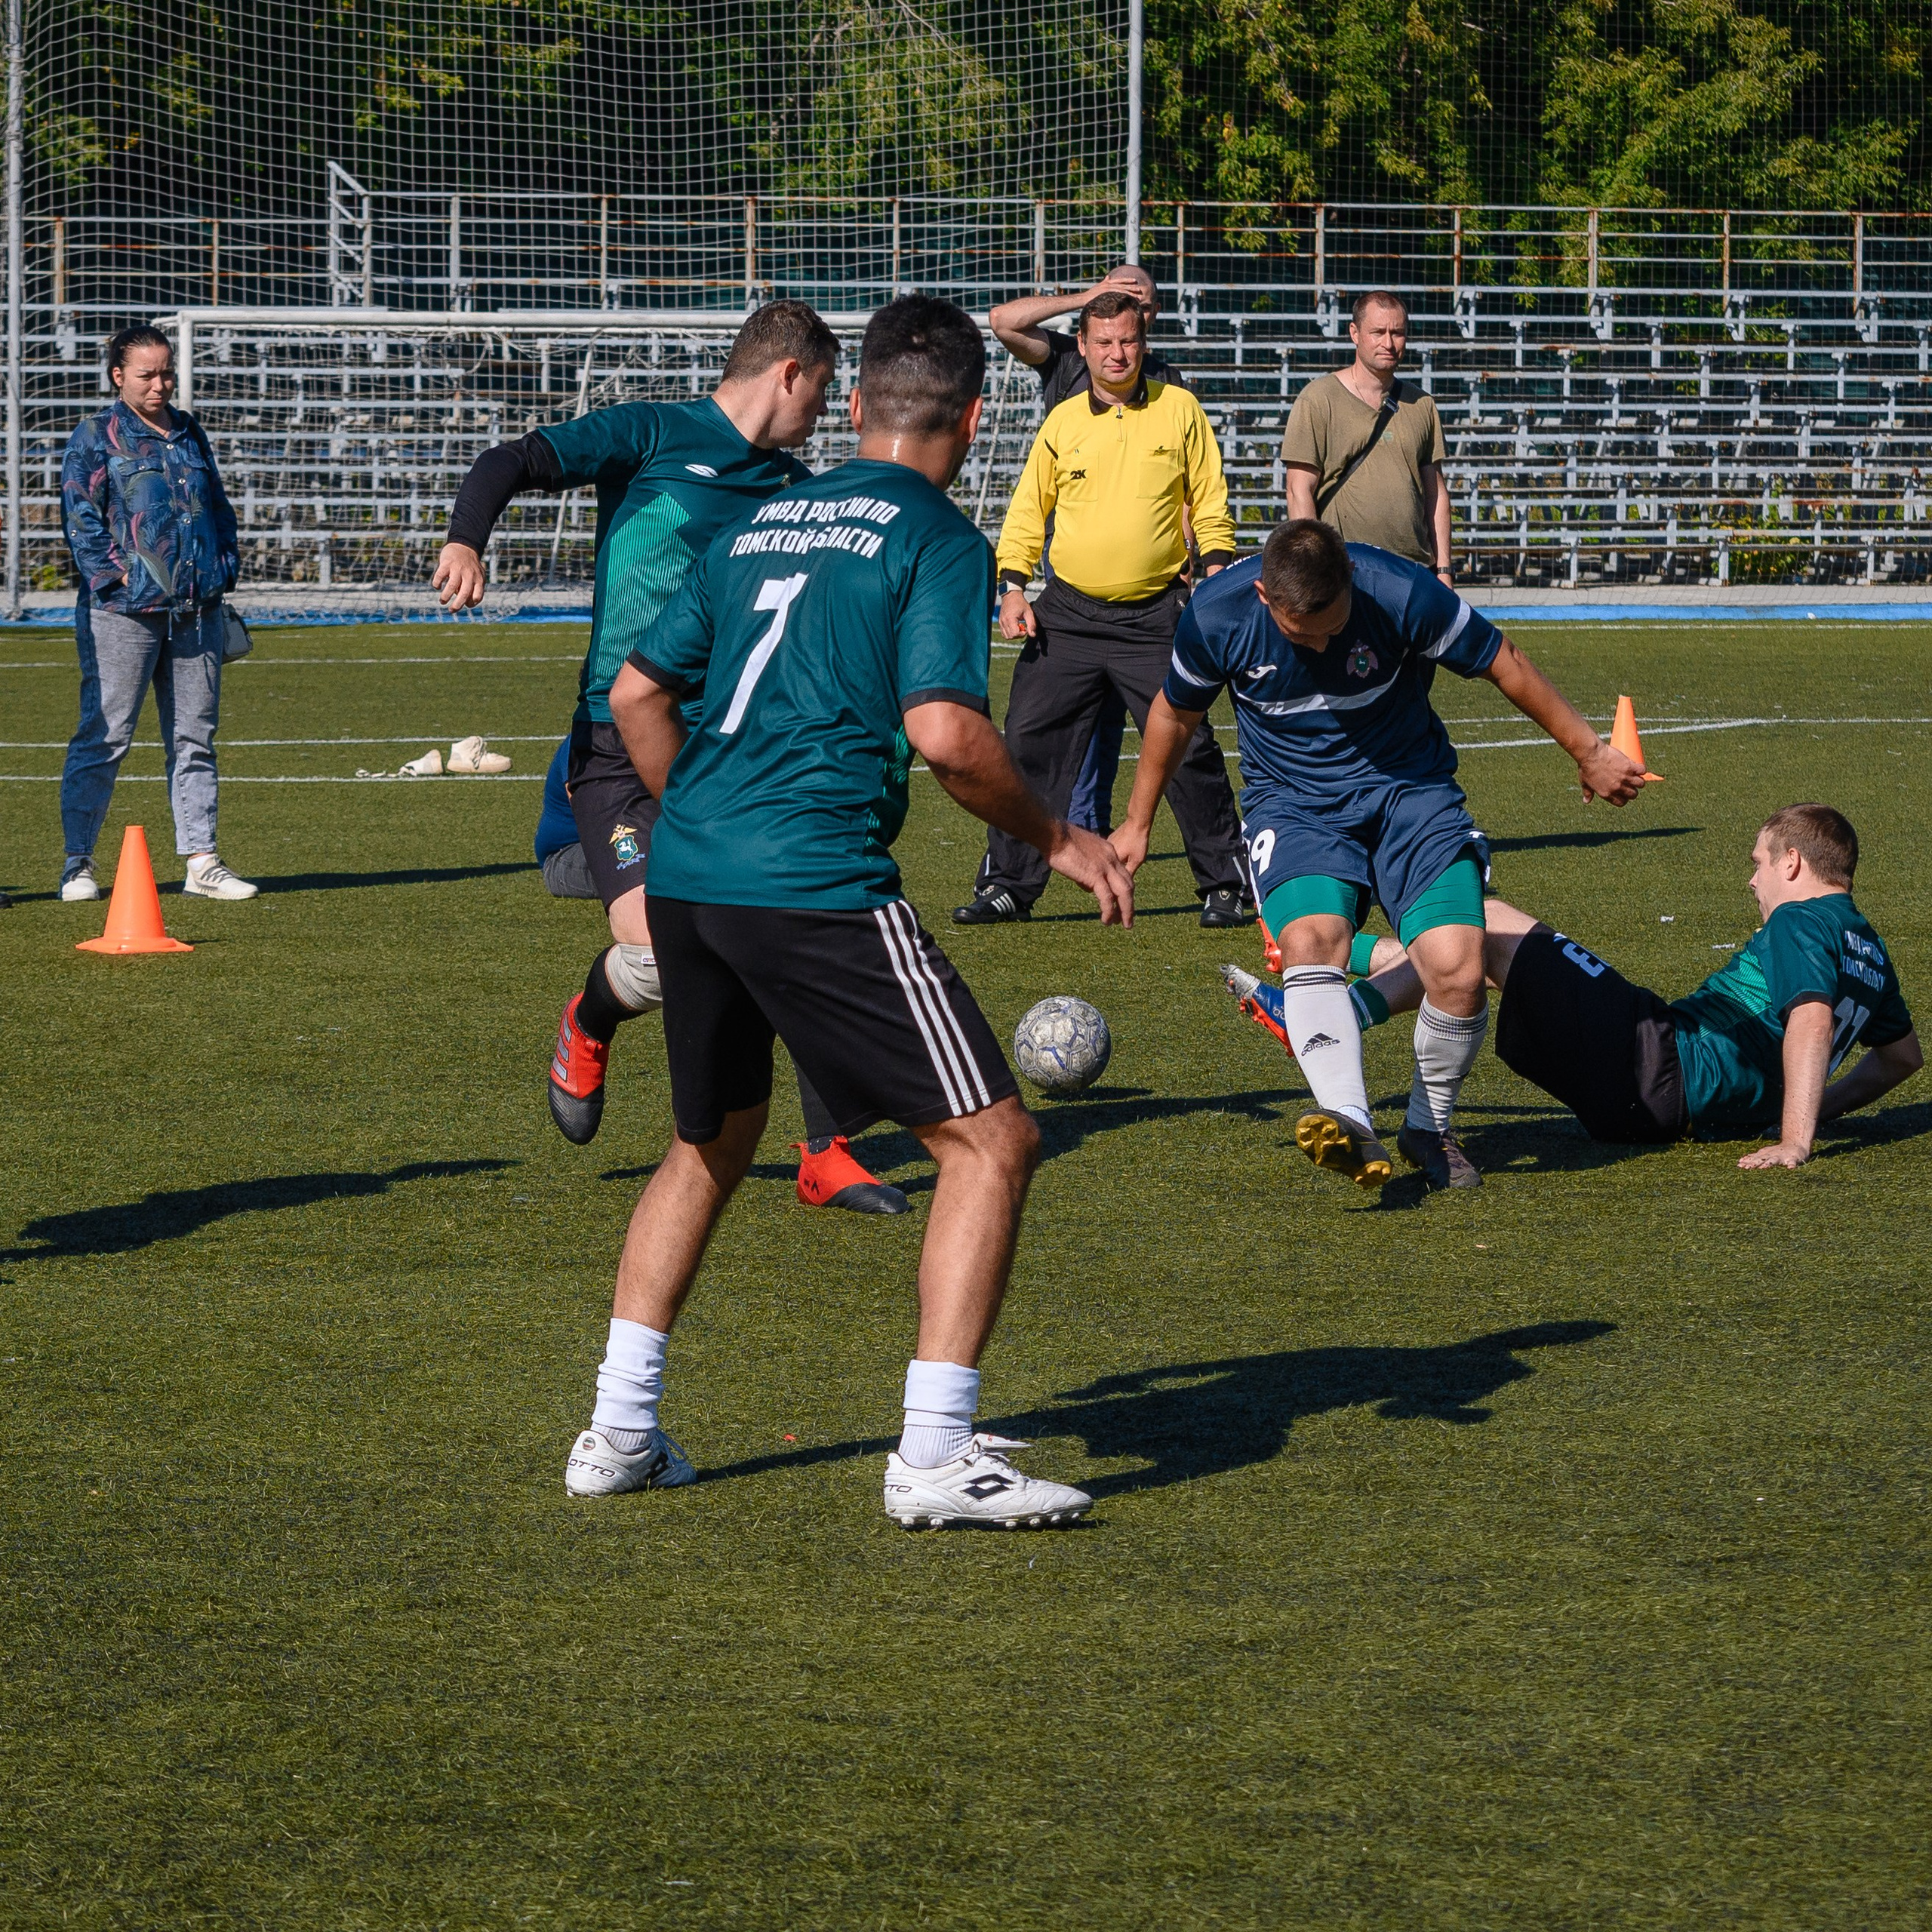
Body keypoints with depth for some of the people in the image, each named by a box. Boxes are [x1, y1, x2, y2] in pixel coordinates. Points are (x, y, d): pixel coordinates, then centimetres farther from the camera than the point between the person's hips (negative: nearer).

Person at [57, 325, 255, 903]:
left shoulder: (190, 433, 18)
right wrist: (115, 574, -15)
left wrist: (224, 567, 13)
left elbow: (219, 506, 25)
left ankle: (201, 861, 11)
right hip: (123, 613, -6)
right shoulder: (96, 437, 0)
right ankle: (78, 863, 2)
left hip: (197, 610, 6)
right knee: (104, 736, -5)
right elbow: (80, 516, -7)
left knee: (194, 737, 7)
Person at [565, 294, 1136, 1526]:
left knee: (714, 1141, 27)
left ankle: (619, 1432, 27)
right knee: (991, 1139, -2)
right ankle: (935, 1458, -9)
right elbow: (945, 730, -14)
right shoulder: (936, 538, -1)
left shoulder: (762, 524, 20)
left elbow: (638, 693, 22)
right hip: (818, 884, -8)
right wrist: (1057, 839, -1)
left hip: (687, 875, 8)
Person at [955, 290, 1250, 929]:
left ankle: (1223, 887, 7)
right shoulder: (1062, 422, 7)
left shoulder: (1180, 410, 4)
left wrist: (1215, 573, -3)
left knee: (1189, 750, -4)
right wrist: (1012, 588, 3)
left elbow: (1210, 502, 7)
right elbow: (1027, 510, 13)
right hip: (1068, 613, 2)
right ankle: (1006, 886, 5)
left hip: (1155, 614, -2)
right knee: (1029, 744, -3)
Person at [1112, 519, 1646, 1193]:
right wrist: (1137, 823, 18)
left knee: (1457, 969, -21)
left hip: (1407, 790, -1)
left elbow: (1504, 666, -6)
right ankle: (1352, 1127, -47)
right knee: (1311, 939, -31)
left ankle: (1430, 1127, 6)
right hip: (1292, 803, 1)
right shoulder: (1216, 616, -15)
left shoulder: (1402, 594, -21)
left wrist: (1588, 752, 5)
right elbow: (1176, 713, 7)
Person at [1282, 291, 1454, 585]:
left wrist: (1444, 568, 10)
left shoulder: (1422, 405, 15)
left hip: (1415, 571, 4)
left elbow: (1435, 492, 17)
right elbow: (1300, 492, -4)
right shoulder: (1318, 400, 1)